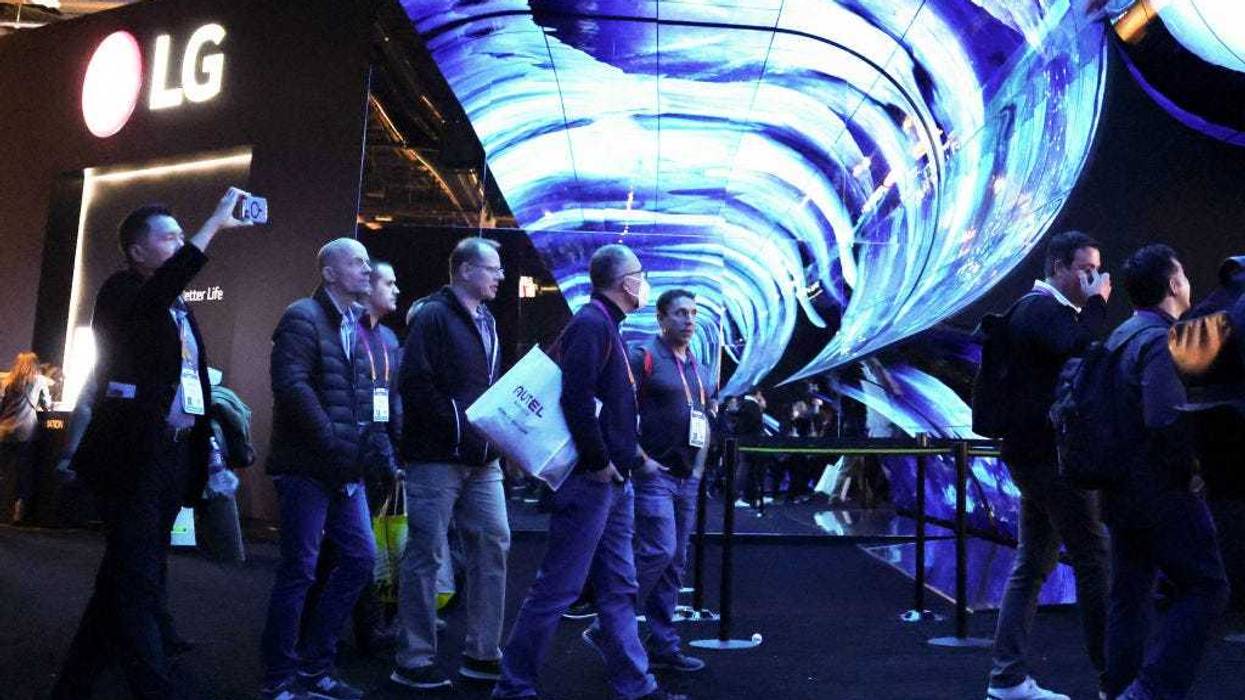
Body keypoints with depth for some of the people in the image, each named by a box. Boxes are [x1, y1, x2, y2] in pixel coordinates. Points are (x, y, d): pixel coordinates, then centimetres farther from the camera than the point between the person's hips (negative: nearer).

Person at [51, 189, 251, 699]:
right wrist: (214, 223, -26)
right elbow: (157, 292, -28)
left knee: (123, 580, 15)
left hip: (173, 456, 8)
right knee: (139, 582, -7)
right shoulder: (121, 293, -4)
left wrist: (200, 451, 9)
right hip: (133, 456, -8)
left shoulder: (180, 310, 18)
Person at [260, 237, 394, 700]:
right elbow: (292, 386, -21)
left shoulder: (356, 324, 16)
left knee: (361, 557, 9)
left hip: (345, 468, 8)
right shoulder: (303, 316, -9)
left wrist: (376, 440, 5)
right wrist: (332, 443, -23)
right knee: (299, 570, -2)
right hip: (307, 466, -8)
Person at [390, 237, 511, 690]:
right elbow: (414, 384, -17)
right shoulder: (433, 316, -8)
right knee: (427, 555, -1)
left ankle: (482, 654, 18)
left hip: (482, 459, 8)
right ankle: (413, 662, 11)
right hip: (437, 457, -8)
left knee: (493, 547, 7)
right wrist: (460, 425, -19)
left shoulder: (487, 322, 16)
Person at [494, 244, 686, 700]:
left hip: (614, 480, 10)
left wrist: (629, 454, 14)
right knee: (558, 587, -1)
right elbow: (576, 398, -24)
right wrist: (598, 463, -18)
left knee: (619, 587, 14)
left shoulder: (604, 325, 17)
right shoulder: (591, 323, -14)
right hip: (591, 479, -10)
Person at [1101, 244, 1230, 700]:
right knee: (1205, 589, 0)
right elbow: (1168, 420, -28)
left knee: (1130, 595, 14)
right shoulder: (1162, 340, -16)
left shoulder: (1120, 337, 12)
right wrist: (1193, 466, -13)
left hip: (1121, 491, 9)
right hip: (1163, 492, -9)